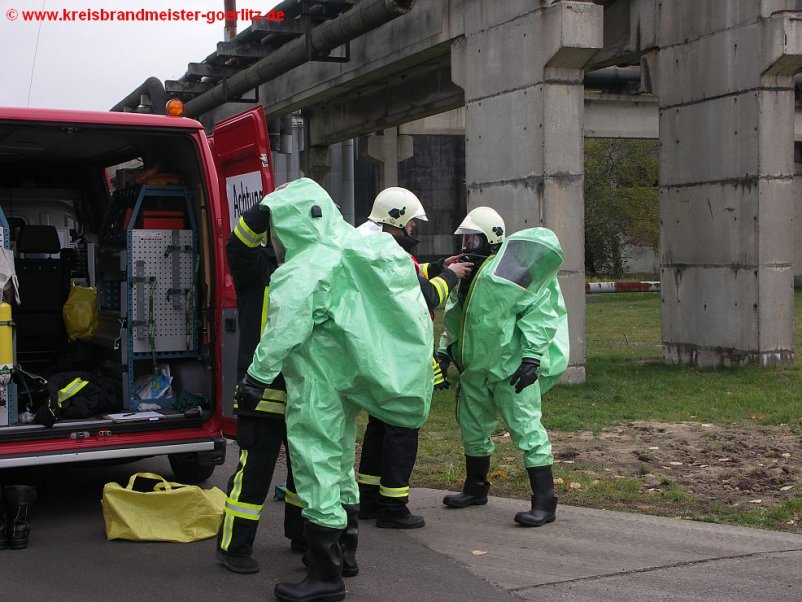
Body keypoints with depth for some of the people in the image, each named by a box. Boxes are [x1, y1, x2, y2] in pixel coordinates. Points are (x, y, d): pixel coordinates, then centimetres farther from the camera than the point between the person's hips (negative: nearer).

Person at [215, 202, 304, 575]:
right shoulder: (256, 265, -4)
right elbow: (239, 243, -24)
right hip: (264, 388, -7)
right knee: (255, 467, -5)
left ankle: (301, 534, 33)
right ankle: (234, 547, 7)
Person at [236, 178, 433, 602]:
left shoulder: (304, 270, -19)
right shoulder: (350, 252, 9)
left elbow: (284, 330, -25)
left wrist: (256, 377, -21)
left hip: (319, 388, -10)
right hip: (349, 384, 10)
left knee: (316, 465, -4)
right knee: (340, 460, 21)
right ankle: (343, 549, 36)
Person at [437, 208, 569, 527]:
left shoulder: (514, 269, -14)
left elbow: (539, 313, -17)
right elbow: (455, 318, 22)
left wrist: (532, 357, -22)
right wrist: (445, 350, 14)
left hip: (511, 366, -9)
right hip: (475, 366, 9)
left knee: (526, 428, -9)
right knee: (472, 426, 19)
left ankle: (544, 502, -4)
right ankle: (475, 488, 37)